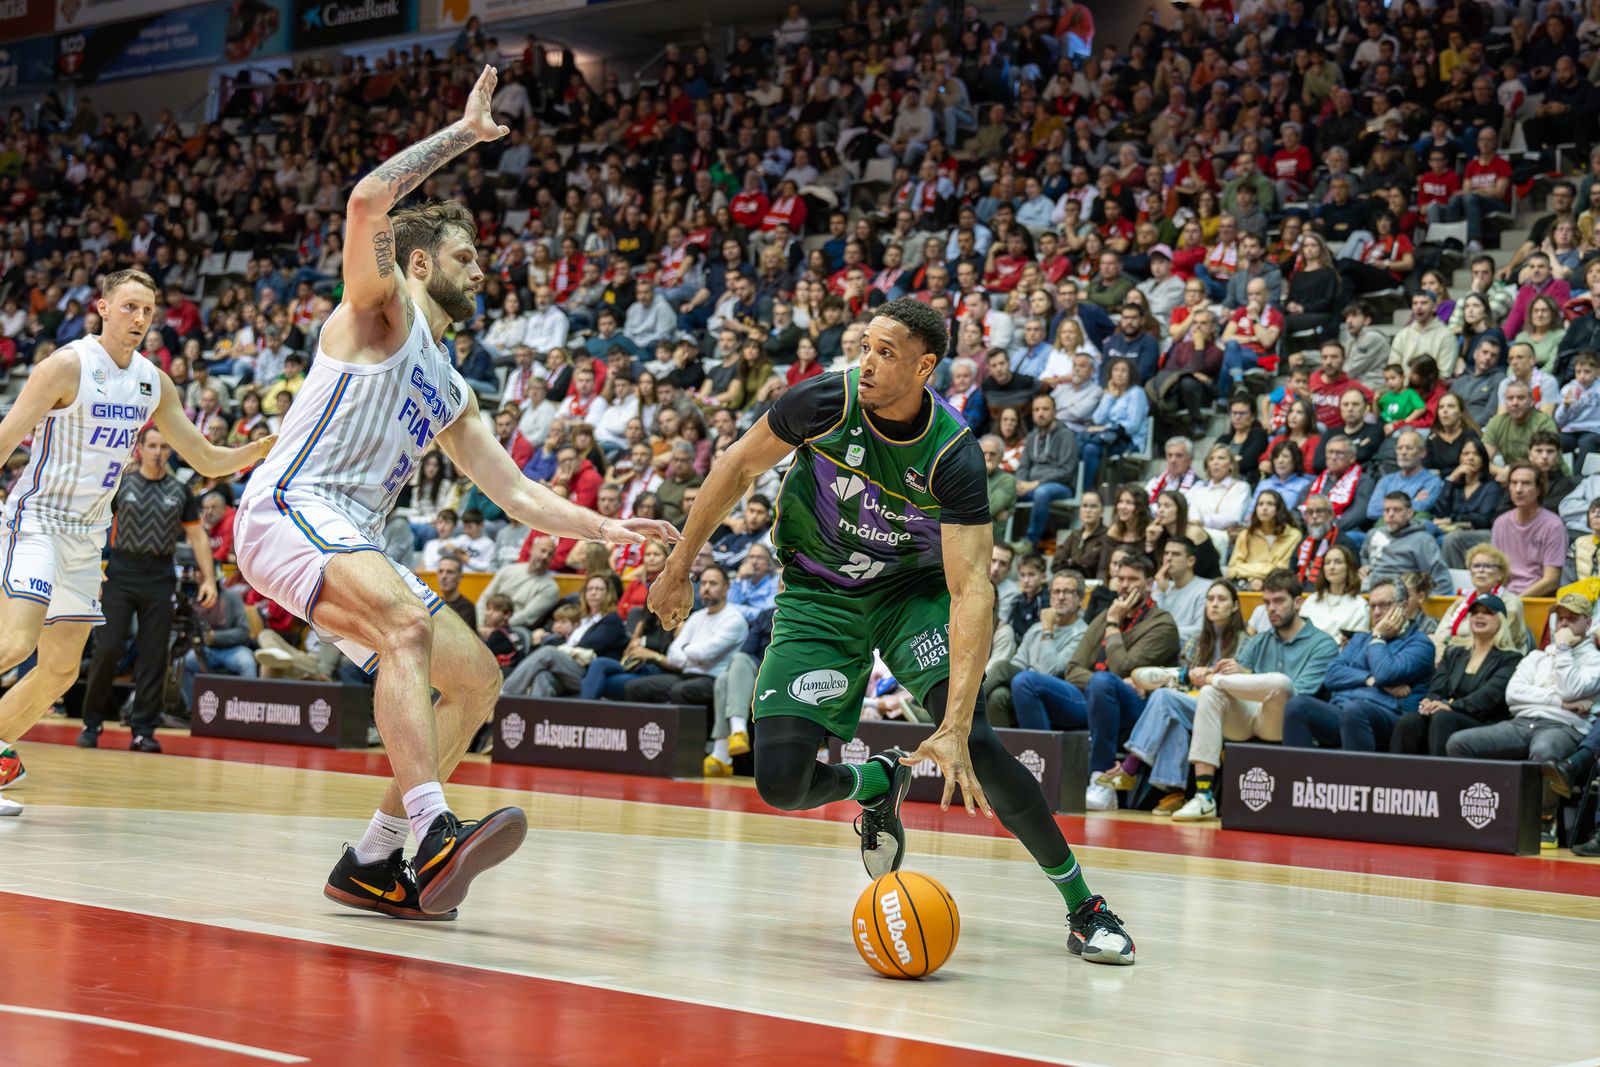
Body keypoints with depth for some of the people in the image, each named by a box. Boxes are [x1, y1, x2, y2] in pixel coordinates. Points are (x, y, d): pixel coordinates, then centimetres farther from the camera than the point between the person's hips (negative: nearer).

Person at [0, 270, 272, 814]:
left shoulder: (154, 384, 7)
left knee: (61, 671, 8)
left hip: (87, 535, 7)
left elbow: (208, 461, 12)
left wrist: (266, 446, -5)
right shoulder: (68, 365, -13)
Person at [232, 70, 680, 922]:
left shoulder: (450, 395, 24)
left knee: (477, 679, 4)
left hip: (352, 540, 9)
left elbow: (517, 494, 22)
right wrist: (462, 134, -8)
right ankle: (436, 834, -45)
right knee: (410, 623, -34)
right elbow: (368, 201, -16)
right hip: (288, 511, -9)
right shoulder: (381, 310, 3)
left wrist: (606, 530, 8)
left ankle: (371, 863, 4)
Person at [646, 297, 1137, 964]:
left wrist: (954, 727, -41)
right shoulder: (828, 402, -21)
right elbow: (739, 467, -3)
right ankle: (876, 784, 22)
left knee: (973, 744, -25)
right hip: (818, 595, 2)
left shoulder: (953, 458, -26)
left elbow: (972, 590, -32)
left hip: (914, 588, -2)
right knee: (781, 781, -15)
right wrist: (679, 570, 1)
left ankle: (1083, 906, -8)